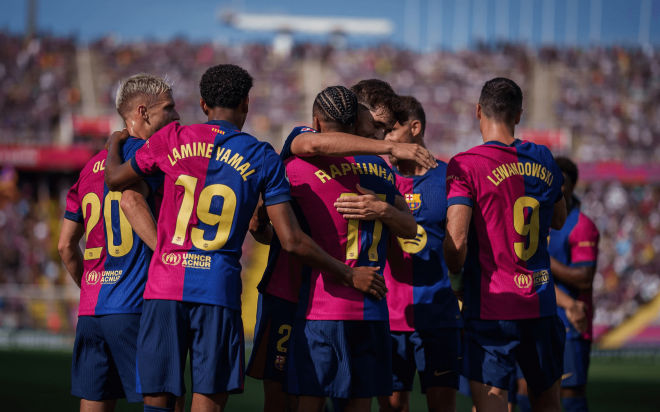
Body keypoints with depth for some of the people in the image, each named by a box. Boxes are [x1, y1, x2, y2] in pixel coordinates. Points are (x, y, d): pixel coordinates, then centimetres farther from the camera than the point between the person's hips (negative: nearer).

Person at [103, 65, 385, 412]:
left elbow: (115, 179, 20)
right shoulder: (263, 159, 3)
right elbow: (292, 242, 0)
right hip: (219, 292, -1)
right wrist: (349, 275, 11)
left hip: (164, 288, 2)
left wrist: (114, 144, 42)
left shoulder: (173, 138, 6)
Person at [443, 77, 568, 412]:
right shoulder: (542, 159, 6)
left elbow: (456, 240, -18)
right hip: (541, 304, 5)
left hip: (491, 305, -5)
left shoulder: (466, 165, -10)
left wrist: (456, 280, 0)